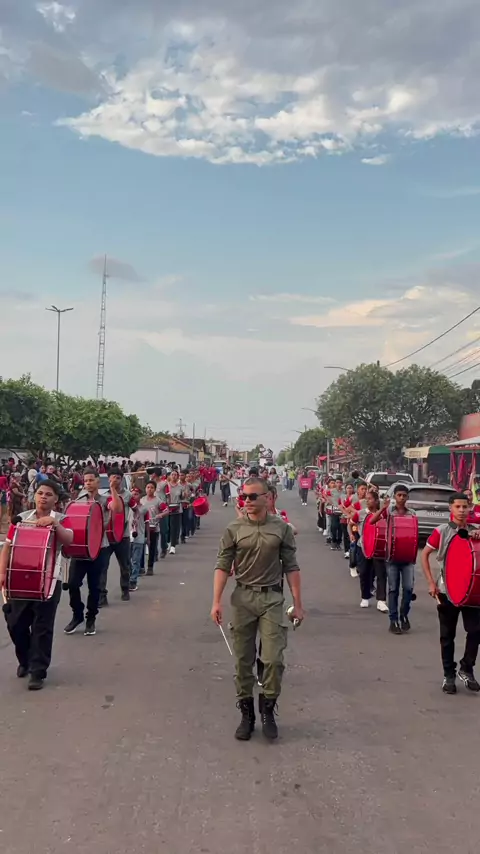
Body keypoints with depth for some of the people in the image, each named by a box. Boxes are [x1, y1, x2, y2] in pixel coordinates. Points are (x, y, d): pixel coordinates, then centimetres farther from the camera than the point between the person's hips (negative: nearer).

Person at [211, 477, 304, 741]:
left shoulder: (281, 528, -1)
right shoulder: (234, 529, -1)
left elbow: (291, 567, 2)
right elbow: (222, 566, -2)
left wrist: (297, 604, 1)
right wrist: (216, 602, -9)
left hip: (272, 598, -1)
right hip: (242, 598, 1)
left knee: (273, 659, -4)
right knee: (243, 661, 8)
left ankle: (268, 710, 18)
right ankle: (246, 713, 23)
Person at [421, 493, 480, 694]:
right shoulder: (442, 531, -7)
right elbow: (424, 555, -3)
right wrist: (431, 583, -9)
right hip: (446, 590, -2)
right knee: (448, 635, 7)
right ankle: (449, 675, 20)